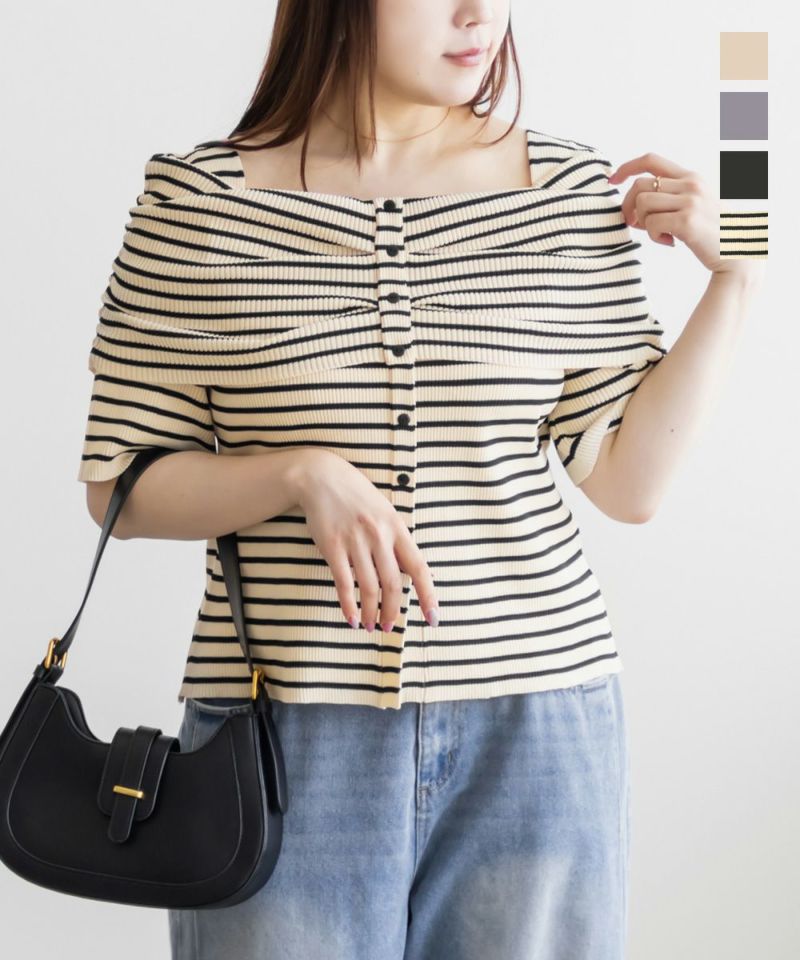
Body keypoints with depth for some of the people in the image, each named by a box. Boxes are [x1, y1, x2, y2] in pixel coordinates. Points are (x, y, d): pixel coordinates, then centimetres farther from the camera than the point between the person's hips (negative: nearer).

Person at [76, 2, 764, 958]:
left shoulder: (576, 192, 3)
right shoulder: (198, 198, -3)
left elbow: (628, 481, 3)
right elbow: (121, 490, -1)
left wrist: (732, 276, -4)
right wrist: (305, 474, -17)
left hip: (537, 730, 2)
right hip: (285, 735, -1)